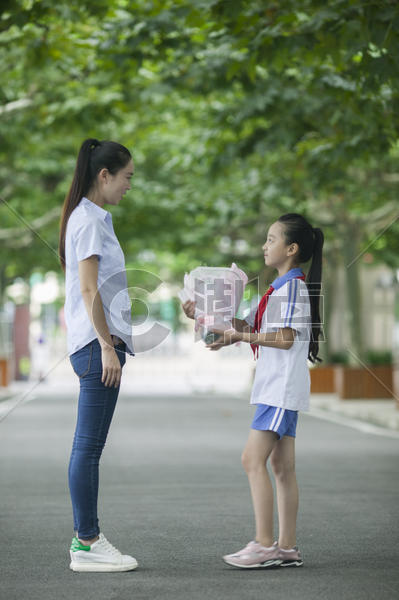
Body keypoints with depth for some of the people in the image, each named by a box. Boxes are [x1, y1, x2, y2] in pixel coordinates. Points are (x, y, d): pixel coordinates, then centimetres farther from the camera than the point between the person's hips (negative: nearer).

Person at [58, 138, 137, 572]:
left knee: (89, 447, 10)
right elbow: (89, 290, -16)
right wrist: (107, 346, -18)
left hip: (98, 344, 10)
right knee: (88, 446, -7)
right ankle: (87, 545, -4)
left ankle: (85, 537, 14)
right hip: (96, 344, -10)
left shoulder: (94, 218, 19)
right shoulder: (88, 220, -10)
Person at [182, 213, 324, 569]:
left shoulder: (293, 285, -11)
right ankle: (287, 547, 9)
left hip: (282, 388, -10)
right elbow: (249, 325, 19)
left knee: (253, 460, -12)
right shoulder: (282, 286, 19)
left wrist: (238, 336, -16)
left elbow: (285, 338, -20)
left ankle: (264, 544, -13)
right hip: (279, 389, 10)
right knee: (282, 466, 7)